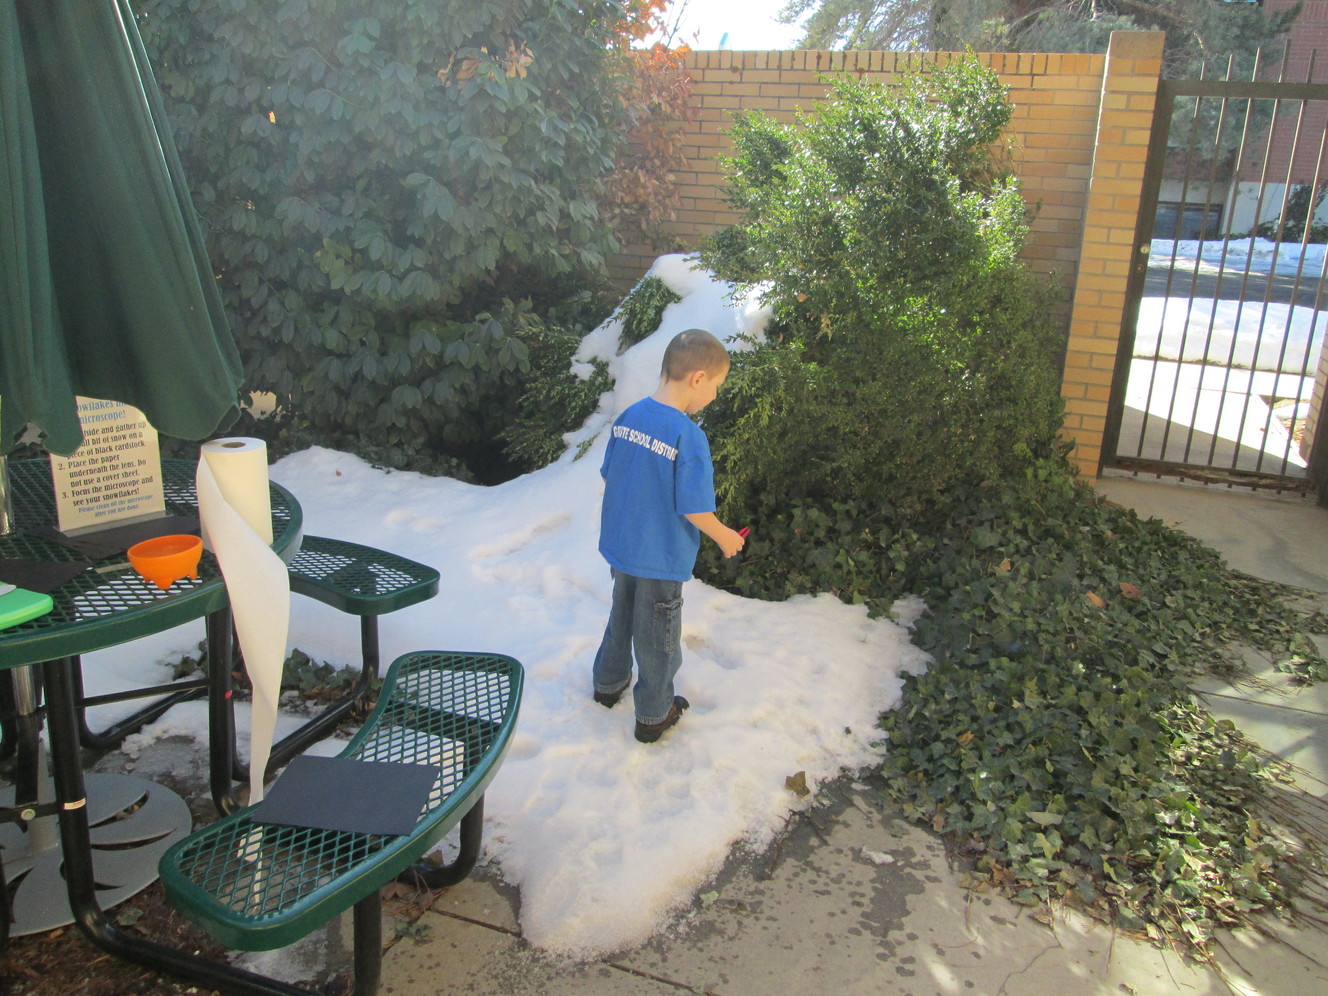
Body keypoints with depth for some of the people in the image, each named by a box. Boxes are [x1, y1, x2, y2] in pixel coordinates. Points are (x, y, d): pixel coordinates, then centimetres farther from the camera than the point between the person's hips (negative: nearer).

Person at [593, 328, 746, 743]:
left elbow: (608, 476, 6)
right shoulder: (688, 436, -26)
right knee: (657, 637, 14)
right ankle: (653, 715, 32)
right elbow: (694, 509, -23)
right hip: (660, 558, -6)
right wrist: (725, 537, -5)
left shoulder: (627, 417, -5)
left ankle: (608, 684, 48)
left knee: (621, 616, 28)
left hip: (619, 545, 6)